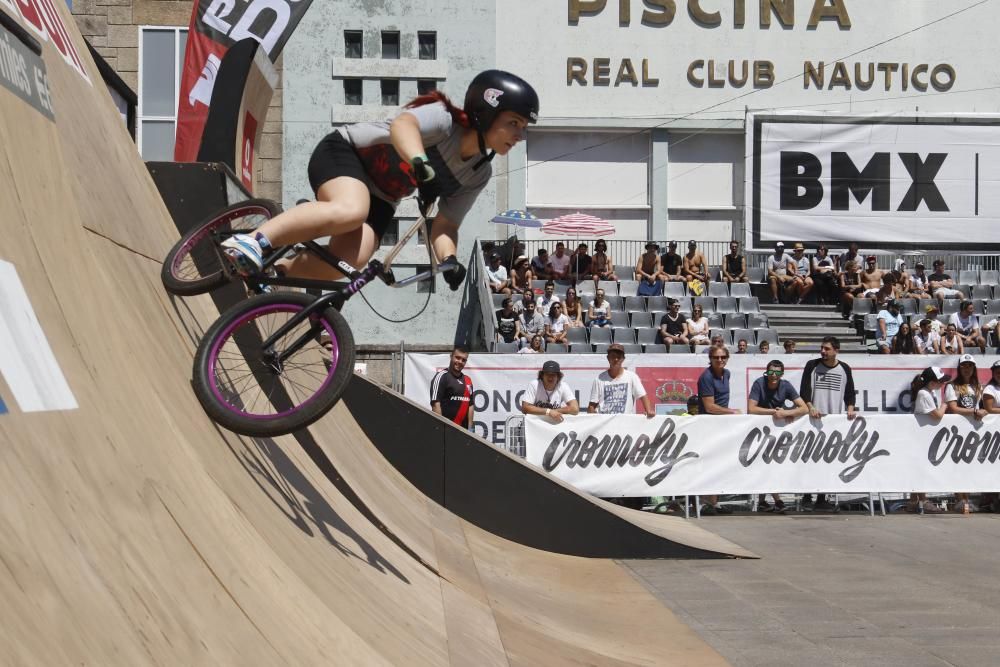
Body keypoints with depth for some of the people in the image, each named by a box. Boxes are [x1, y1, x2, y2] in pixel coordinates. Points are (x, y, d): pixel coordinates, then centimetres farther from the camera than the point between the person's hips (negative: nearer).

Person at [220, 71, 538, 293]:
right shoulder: (444, 119, -22)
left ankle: (279, 270, -4)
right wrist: (418, 161, -65)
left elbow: (445, 225, -1)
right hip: (344, 152, -6)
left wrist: (450, 258, -23)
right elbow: (402, 124, -44)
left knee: (351, 259, -24)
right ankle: (254, 241, -36)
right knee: (351, 211, -41)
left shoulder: (479, 175, -1)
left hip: (380, 199, 7)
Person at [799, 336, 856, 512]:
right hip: (815, 419, -2)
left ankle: (821, 499, 8)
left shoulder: (844, 369, 10)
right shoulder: (812, 365, 4)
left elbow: (850, 392, 13)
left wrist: (850, 409, -4)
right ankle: (807, 497, 3)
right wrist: (810, 407, -14)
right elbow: (804, 390, 0)